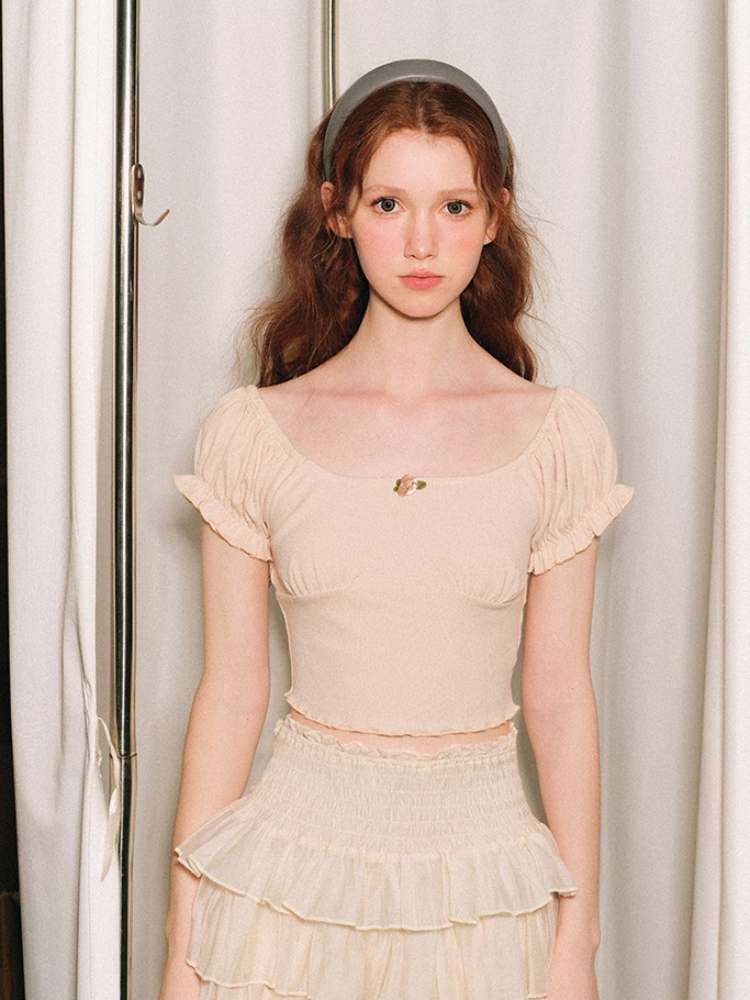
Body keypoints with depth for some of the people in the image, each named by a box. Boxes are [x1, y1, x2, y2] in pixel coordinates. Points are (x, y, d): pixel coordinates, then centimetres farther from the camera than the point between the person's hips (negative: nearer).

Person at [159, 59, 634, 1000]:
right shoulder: (250, 430, -5)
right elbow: (229, 693, -1)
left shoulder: (560, 434, -3)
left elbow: (559, 695, 0)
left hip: (483, 875, 1)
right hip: (295, 872, 0)